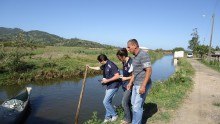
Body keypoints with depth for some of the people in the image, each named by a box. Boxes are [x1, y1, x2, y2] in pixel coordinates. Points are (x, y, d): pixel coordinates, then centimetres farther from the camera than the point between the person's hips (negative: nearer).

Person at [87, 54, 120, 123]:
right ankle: (108, 118, 25)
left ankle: (114, 115, 12)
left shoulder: (111, 65, -22)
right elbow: (99, 68, 29)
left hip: (113, 86, -9)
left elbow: (117, 76, -26)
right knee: (108, 102, 13)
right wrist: (90, 67, 30)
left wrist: (107, 80, -21)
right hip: (109, 86, 9)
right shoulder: (105, 65, 7)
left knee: (105, 102, -7)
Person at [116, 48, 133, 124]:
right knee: (127, 102, 17)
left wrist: (126, 78, -14)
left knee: (124, 103, -2)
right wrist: (123, 76, 4)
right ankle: (128, 117, 33)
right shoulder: (124, 62, 3)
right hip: (125, 85, 8)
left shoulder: (130, 63, -23)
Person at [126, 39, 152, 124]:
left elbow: (149, 71, -23)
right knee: (134, 104, 19)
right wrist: (130, 83, 17)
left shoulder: (143, 55, -17)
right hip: (136, 85, 10)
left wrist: (143, 85, -26)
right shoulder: (135, 57, 12)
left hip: (142, 85, -10)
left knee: (137, 106, -3)